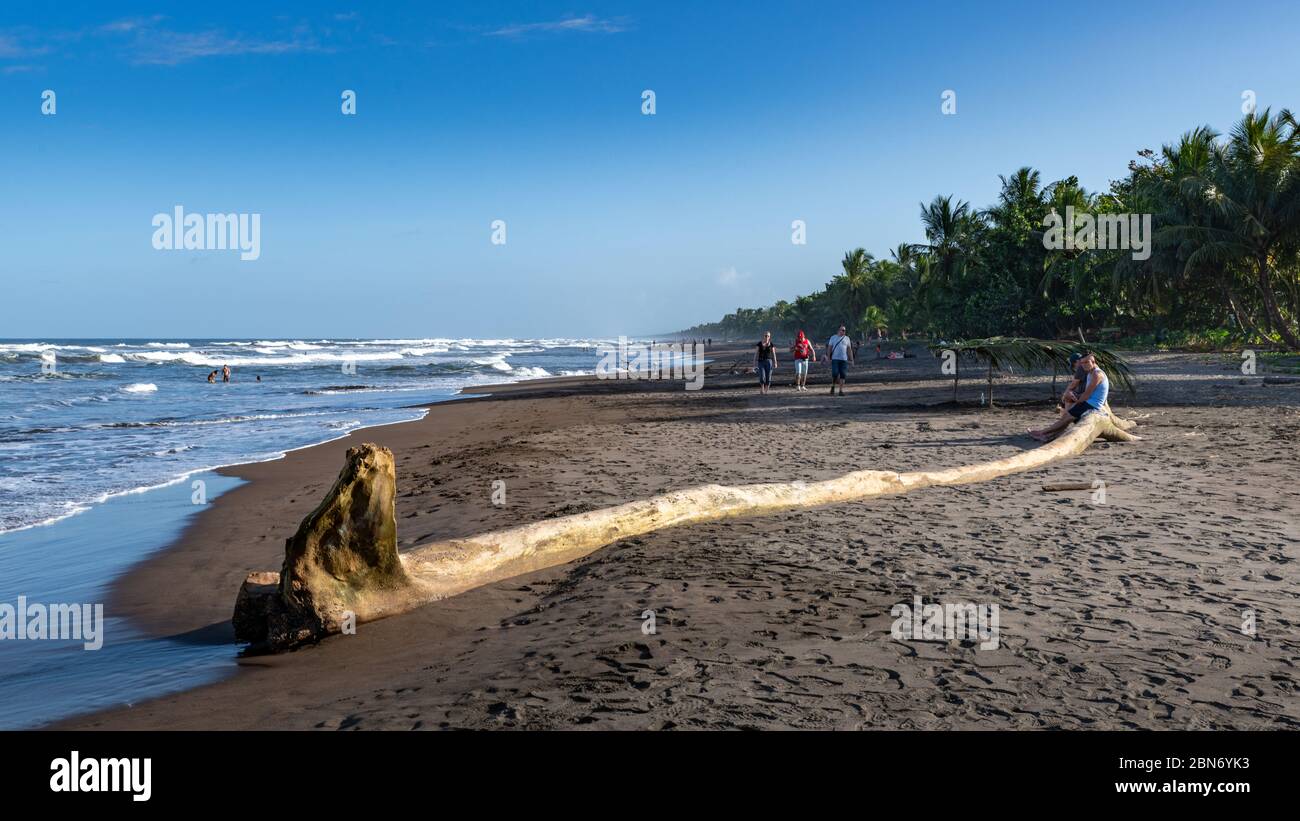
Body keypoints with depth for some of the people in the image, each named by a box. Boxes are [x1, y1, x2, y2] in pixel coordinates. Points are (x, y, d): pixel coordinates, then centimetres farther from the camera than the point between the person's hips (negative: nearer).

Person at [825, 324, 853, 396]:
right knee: (835, 374, -13)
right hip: (835, 359, -2)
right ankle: (833, 387, 10)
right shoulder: (833, 338, 8)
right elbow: (829, 348, 7)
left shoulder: (847, 338, 11)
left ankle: (841, 390, 4)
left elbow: (849, 349, 12)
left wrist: (851, 359, 6)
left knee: (843, 375, -2)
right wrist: (828, 357, -2)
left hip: (844, 359, 2)